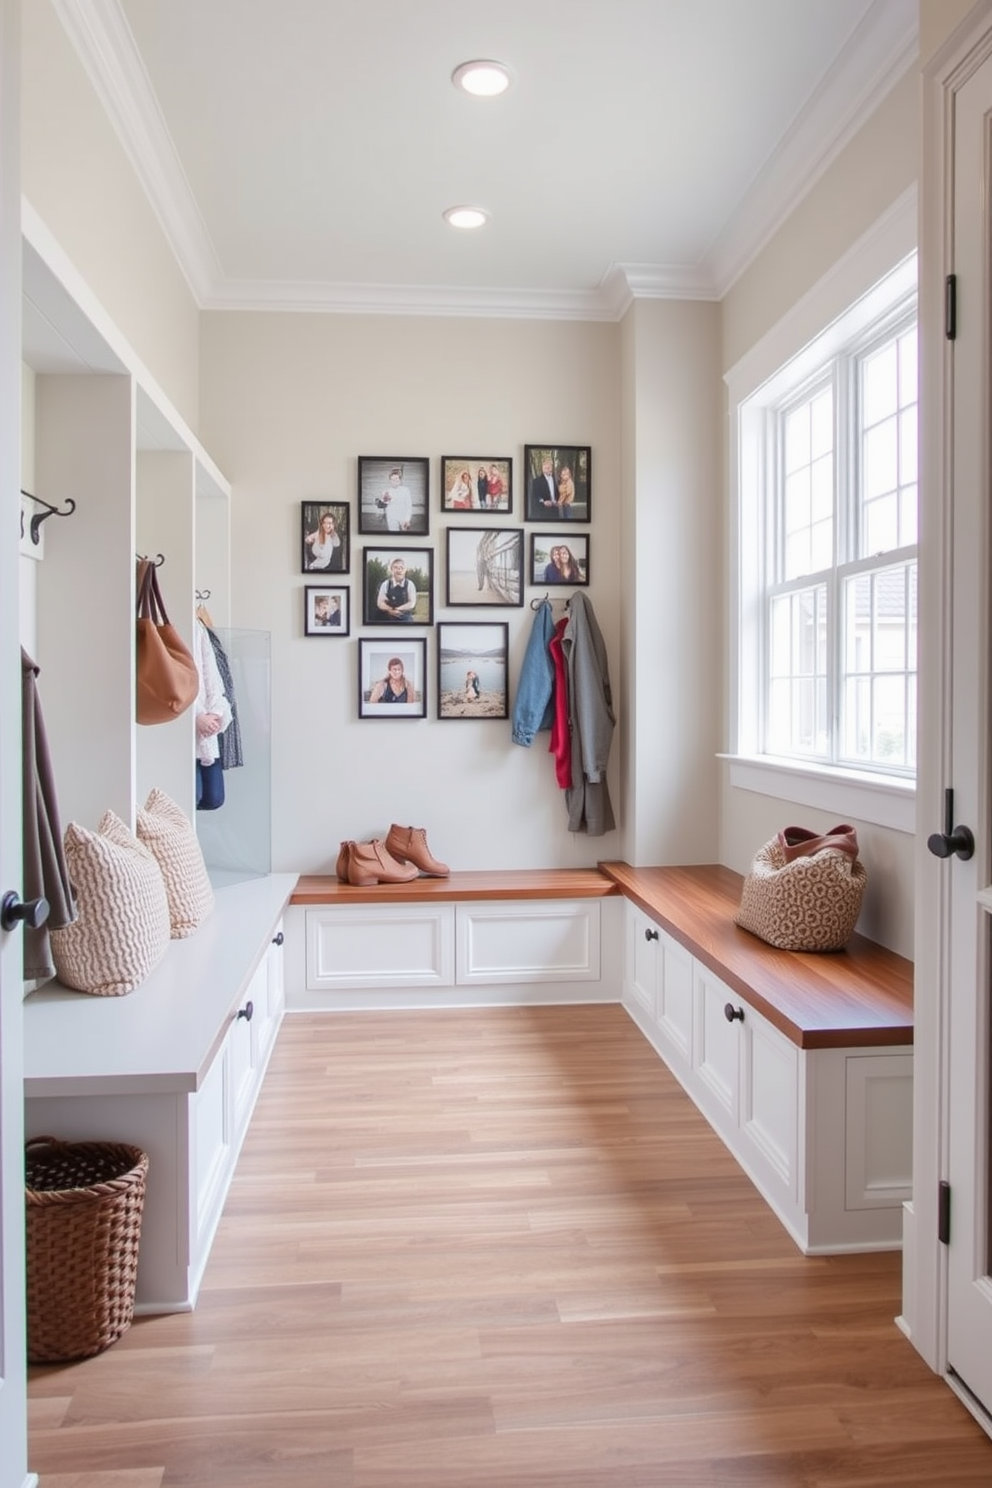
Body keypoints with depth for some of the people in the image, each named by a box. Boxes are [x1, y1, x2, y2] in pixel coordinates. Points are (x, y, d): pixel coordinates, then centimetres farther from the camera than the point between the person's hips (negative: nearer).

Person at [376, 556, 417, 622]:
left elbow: (412, 603, -6)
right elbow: (380, 603, -1)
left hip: (406, 619, 0)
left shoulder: (410, 584, -1)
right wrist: (390, 610, -18)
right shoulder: (385, 584, 1)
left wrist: (397, 609, -14)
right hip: (389, 619, 0)